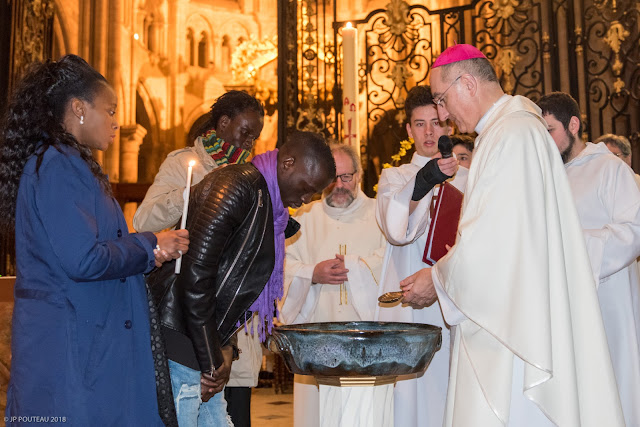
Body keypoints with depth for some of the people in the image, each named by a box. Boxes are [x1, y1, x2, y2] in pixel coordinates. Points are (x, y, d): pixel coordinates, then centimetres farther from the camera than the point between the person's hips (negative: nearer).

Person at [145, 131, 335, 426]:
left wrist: (222, 348, 9)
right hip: (176, 345, -10)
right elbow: (195, 274, -21)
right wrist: (211, 362, -14)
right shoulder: (240, 185, -14)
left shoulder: (264, 200, 17)